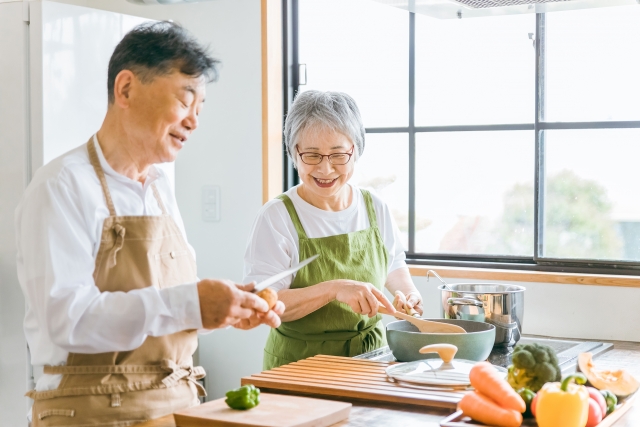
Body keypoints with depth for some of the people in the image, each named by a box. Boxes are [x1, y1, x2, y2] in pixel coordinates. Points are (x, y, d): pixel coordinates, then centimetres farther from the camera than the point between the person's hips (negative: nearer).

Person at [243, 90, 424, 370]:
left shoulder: (375, 209, 5)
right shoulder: (277, 217, -10)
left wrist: (407, 291, 3)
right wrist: (333, 289, -27)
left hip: (371, 358, 3)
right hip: (300, 364, -3)